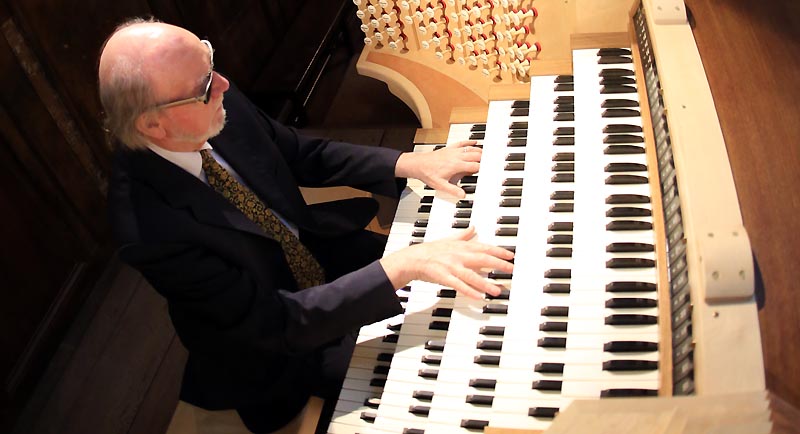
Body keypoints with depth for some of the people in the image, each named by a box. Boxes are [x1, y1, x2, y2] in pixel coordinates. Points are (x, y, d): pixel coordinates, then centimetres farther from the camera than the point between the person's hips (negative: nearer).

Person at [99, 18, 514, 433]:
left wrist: (411, 163, -13)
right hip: (276, 337, -5)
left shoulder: (218, 98, -19)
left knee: (446, 287, 5)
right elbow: (275, 322, -34)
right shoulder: (148, 227, -36)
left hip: (308, 246, 6)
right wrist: (402, 265, -41)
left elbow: (304, 154, -2)